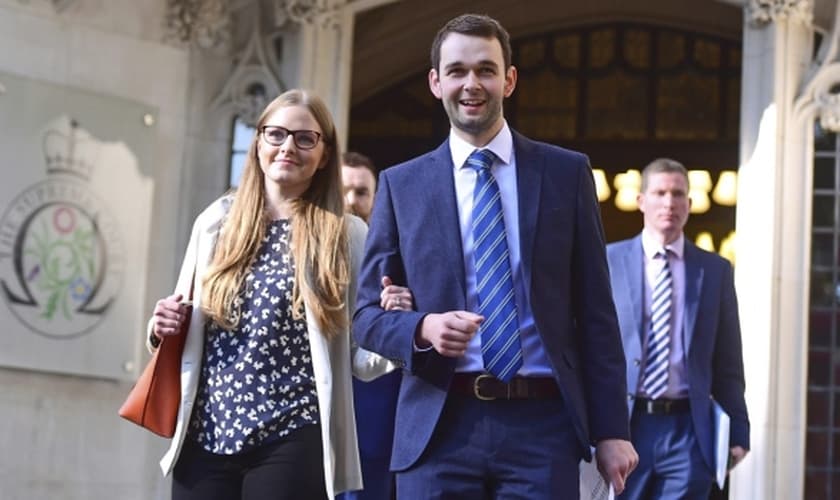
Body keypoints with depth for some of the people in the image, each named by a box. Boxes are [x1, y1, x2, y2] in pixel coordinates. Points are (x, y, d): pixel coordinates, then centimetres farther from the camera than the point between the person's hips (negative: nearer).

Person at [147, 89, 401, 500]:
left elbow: (360, 357, 2)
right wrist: (163, 329, -2)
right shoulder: (216, 220, 9)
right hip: (204, 435, 3)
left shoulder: (347, 234, 2)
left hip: (292, 442, -2)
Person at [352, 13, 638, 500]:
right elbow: (369, 313, 8)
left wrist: (610, 429, 1)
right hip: (439, 427, 1)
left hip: (542, 425, 0)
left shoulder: (566, 173, 7)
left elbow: (596, 313, 6)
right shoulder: (401, 184, 8)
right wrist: (424, 328, -13)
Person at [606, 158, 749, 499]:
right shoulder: (608, 261, 4)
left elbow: (727, 362, 10)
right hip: (622, 426, -1)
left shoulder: (715, 270, 9)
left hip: (687, 430, 1)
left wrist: (738, 430, 5)